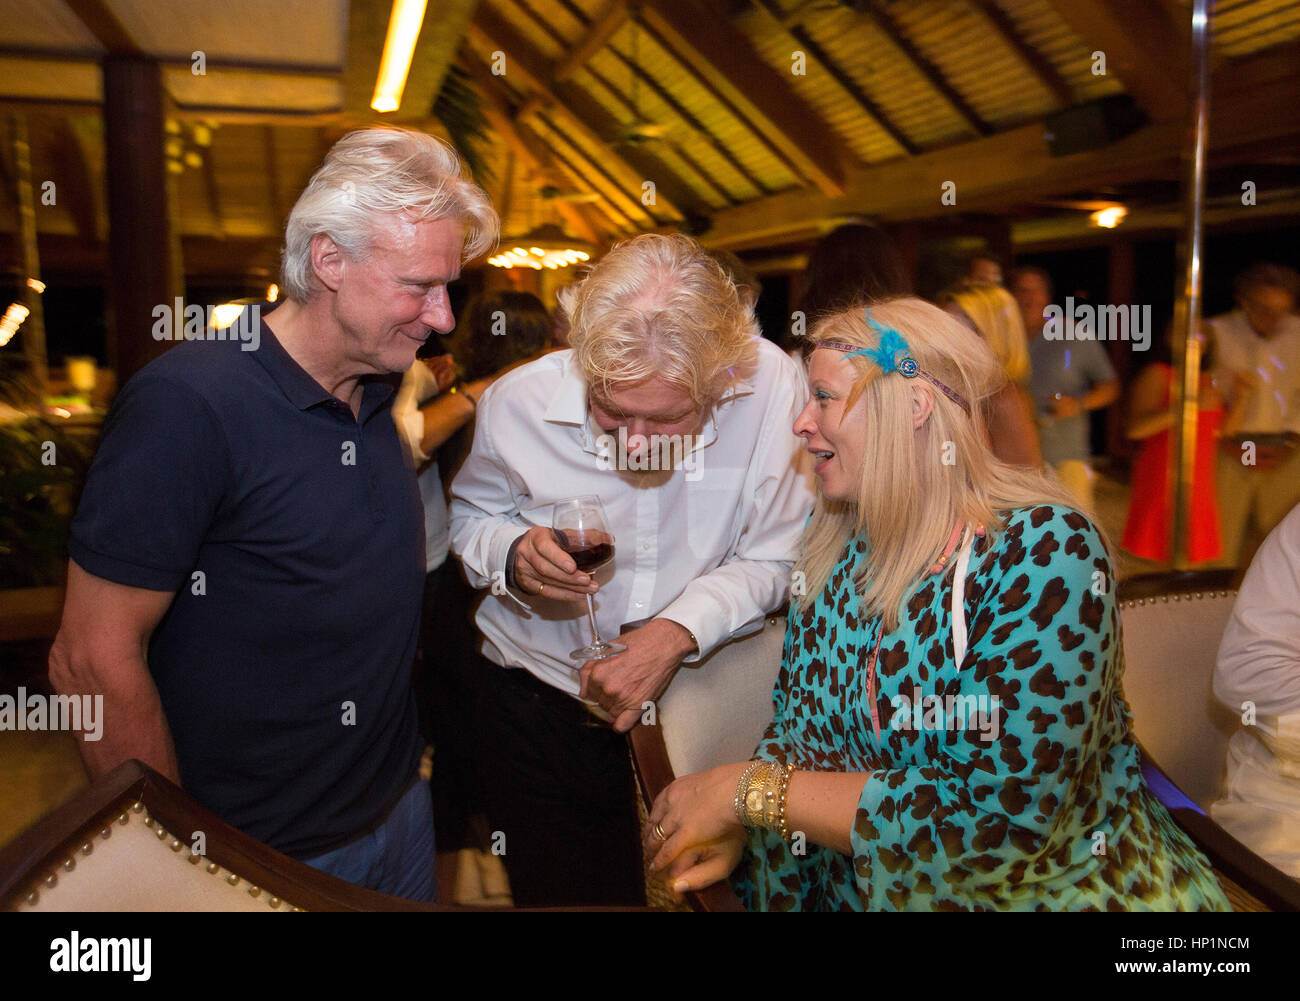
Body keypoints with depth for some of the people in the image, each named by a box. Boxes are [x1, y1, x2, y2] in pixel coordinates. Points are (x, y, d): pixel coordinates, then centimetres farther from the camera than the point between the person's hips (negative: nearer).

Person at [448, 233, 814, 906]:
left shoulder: (773, 386, -22)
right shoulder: (517, 402, -18)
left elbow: (774, 558, -12)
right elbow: (470, 516, 1)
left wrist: (677, 631, -27)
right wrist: (513, 554, -21)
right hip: (539, 700, 1)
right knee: (558, 893, 14)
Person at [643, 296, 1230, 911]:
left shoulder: (1043, 552, -19)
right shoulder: (836, 545, -1)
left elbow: (997, 821, -25)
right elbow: (796, 722, 6)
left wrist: (749, 789, -21)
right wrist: (734, 828, -13)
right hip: (849, 891, 3)